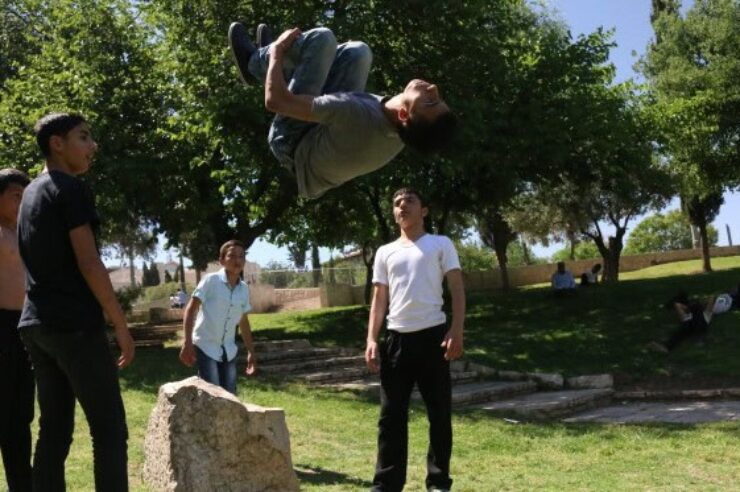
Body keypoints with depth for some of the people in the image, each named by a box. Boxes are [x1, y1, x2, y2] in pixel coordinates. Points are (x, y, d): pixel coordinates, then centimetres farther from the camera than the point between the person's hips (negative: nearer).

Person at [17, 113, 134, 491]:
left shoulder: (30, 193, 19)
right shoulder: (71, 188, -7)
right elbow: (88, 263, -15)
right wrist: (121, 325, -12)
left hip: (35, 324, 9)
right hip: (75, 324, -9)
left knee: (54, 430, 9)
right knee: (109, 429, -7)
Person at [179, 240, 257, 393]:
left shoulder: (244, 289, 3)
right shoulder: (211, 280, -13)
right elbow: (190, 310, -13)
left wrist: (251, 352, 14)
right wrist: (187, 343, -21)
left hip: (228, 351, 6)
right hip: (205, 347, -6)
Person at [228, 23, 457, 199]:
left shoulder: (360, 115, -46)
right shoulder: (405, 132, -24)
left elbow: (276, 101, -36)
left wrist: (277, 51, -16)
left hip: (295, 146, -6)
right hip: (324, 142, 6)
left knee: (322, 39, -15)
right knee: (358, 51, 6)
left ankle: (254, 60, 17)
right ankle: (258, 64, 21)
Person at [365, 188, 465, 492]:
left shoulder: (440, 245, 6)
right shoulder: (385, 253, 15)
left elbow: (457, 290, 0)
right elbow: (379, 300, 14)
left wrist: (456, 331, -14)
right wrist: (371, 340, 2)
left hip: (432, 335, -3)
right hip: (396, 338, 3)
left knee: (439, 413, 3)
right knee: (391, 415, 3)